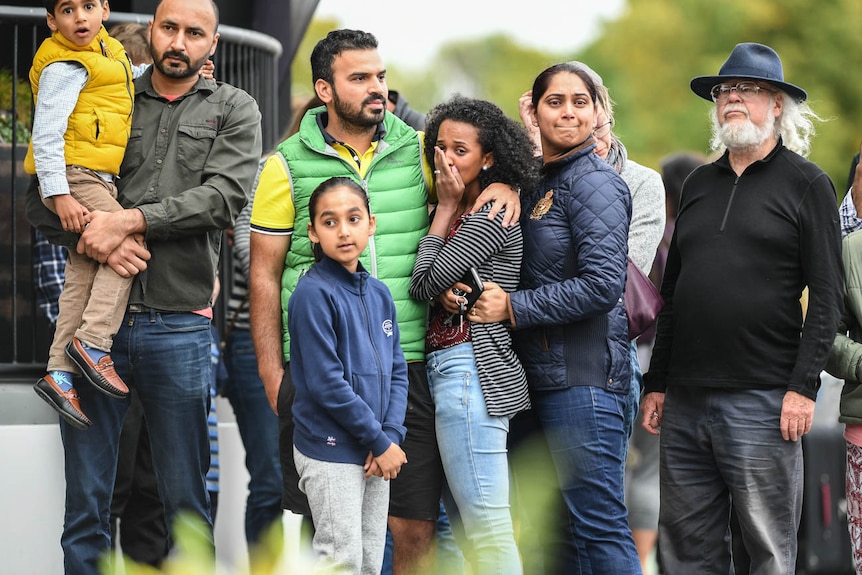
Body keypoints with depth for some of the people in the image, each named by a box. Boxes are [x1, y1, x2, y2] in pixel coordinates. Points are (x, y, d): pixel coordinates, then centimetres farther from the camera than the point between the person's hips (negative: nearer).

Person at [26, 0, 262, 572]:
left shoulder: (234, 110, 9)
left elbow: (225, 196, -6)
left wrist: (130, 219, -16)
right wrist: (99, 235, -10)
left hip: (179, 326, -1)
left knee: (188, 503, 5)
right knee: (86, 500, 4)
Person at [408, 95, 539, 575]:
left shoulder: (490, 216, -12)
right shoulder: (466, 215, 18)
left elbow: (424, 284, -12)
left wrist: (446, 207, -5)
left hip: (471, 368, -11)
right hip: (452, 368, 11)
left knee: (487, 526, -10)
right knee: (489, 523, 12)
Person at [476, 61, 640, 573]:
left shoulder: (594, 182, -10)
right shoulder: (536, 182, 15)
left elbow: (602, 285, -20)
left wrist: (512, 307, -15)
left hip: (584, 376, -9)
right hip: (541, 375, 9)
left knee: (598, 522, -9)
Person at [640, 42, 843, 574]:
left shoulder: (807, 184, 1)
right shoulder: (699, 185, 16)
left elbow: (827, 296, -5)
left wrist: (804, 387, -13)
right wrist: (657, 383, 14)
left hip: (763, 401, -5)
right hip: (685, 400, 5)